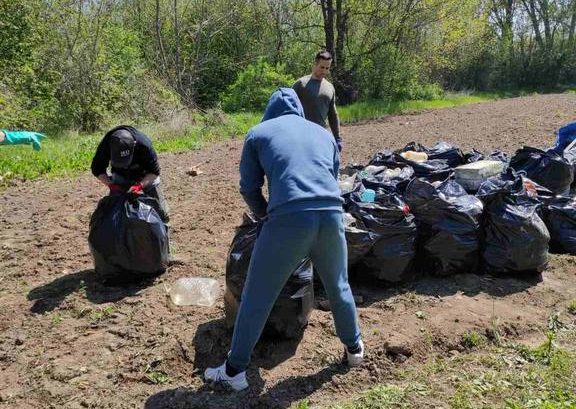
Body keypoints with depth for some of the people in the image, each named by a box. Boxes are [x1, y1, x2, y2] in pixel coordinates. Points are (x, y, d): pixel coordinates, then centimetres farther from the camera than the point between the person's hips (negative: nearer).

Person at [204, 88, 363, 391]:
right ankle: (354, 347, 46)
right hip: (331, 215, 4)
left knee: (257, 298, 11)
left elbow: (248, 188, 18)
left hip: (288, 219, -3)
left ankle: (235, 370, 23)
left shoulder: (258, 133, 17)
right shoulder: (323, 133, 26)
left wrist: (266, 216, 35)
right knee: (338, 287, 27)